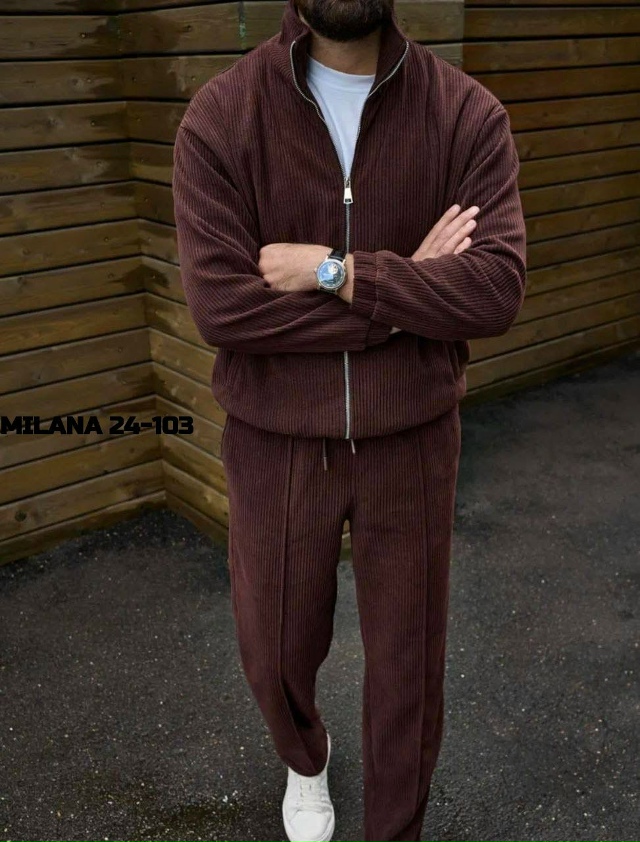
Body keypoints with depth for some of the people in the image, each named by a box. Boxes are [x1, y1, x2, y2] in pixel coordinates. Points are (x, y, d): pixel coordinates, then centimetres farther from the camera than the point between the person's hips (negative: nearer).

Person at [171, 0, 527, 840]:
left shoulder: (469, 114, -6)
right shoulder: (221, 114, -9)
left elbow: (497, 289, -16)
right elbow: (219, 305, -19)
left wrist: (338, 271, -22)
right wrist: (410, 295, -18)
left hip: (410, 444, 0)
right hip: (275, 445, 0)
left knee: (408, 664, 14)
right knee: (275, 652, 19)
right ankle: (305, 758, 57)